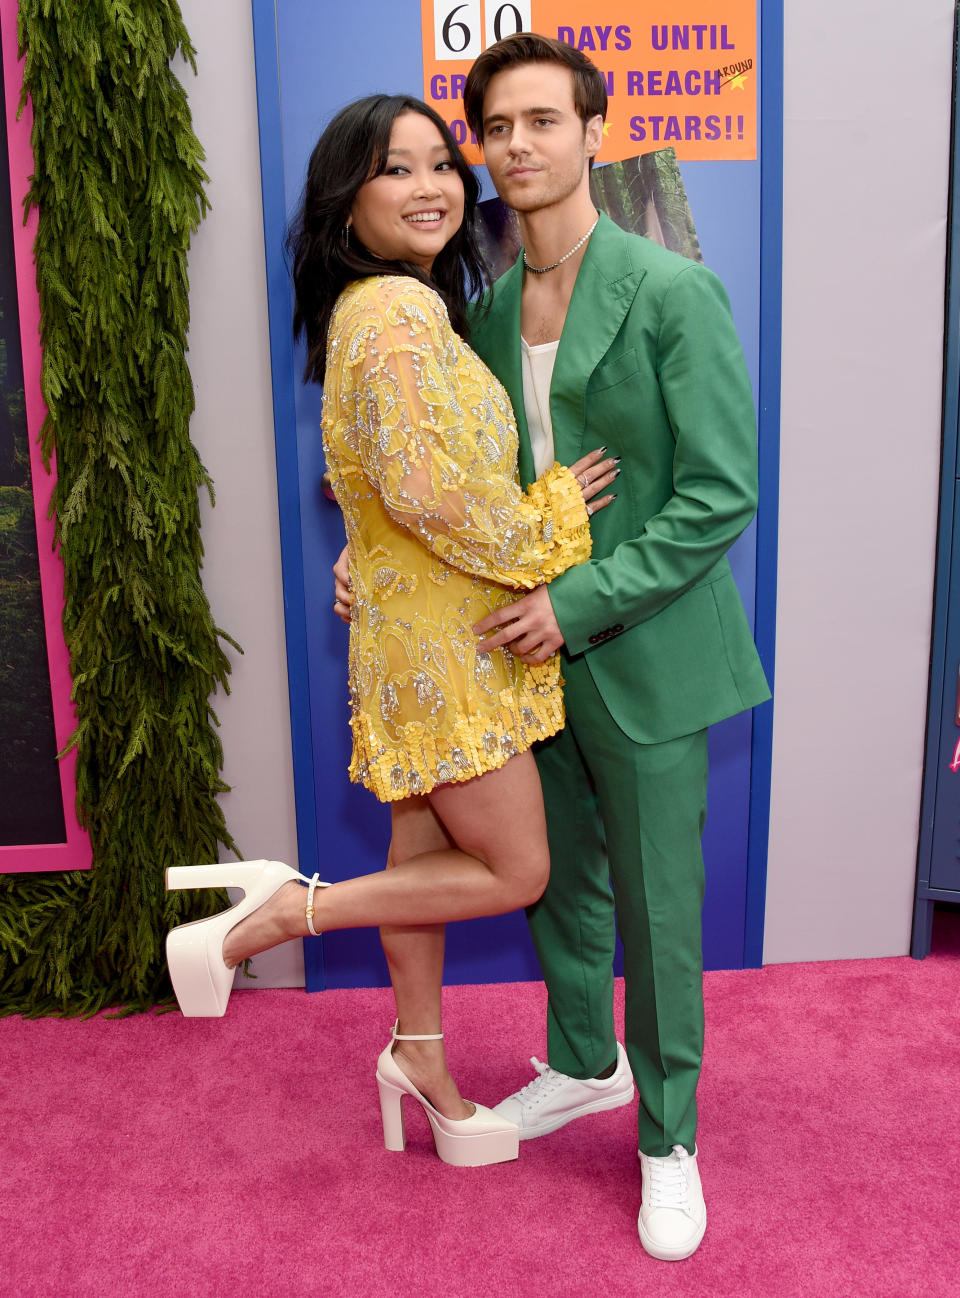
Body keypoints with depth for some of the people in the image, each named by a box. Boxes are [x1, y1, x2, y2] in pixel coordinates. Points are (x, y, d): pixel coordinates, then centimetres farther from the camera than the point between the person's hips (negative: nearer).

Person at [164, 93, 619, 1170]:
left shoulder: (382, 304, 13)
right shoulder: (399, 310, -19)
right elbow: (424, 488, -28)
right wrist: (547, 516, -13)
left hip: (417, 629, 10)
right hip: (443, 642, -10)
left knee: (424, 852, 19)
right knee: (516, 870, 3)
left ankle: (418, 1057, 36)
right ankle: (281, 908, 4)